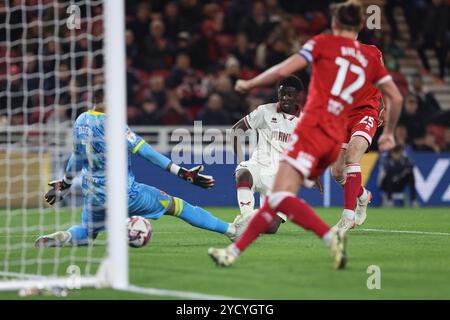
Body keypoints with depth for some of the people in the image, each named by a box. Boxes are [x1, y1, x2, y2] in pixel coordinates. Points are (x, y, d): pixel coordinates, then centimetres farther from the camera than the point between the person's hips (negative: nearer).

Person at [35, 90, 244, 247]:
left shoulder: (80, 122, 0)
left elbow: (77, 158, 14)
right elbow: (148, 154, -20)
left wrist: (65, 184, 32)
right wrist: (182, 173, -18)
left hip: (94, 196, 6)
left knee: (86, 233, 29)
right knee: (177, 206, 6)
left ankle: (63, 237, -6)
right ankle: (232, 230, 9)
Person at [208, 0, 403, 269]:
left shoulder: (324, 43, 5)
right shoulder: (371, 56, 18)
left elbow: (283, 71, -3)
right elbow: (396, 97, 17)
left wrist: (249, 85, 12)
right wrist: (389, 133, 33)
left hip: (314, 128, -7)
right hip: (337, 139, 7)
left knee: (281, 197, -18)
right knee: (278, 197, 9)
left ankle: (331, 235, -34)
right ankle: (234, 251, 10)